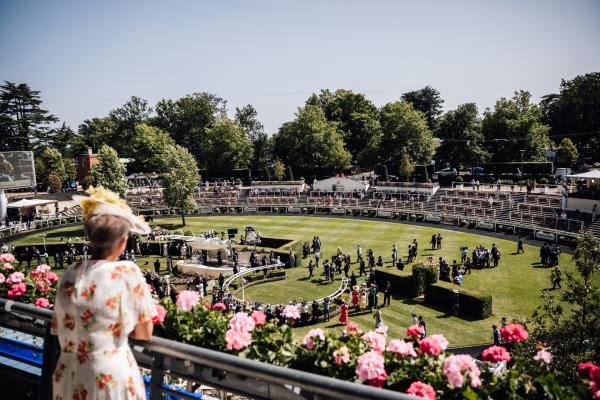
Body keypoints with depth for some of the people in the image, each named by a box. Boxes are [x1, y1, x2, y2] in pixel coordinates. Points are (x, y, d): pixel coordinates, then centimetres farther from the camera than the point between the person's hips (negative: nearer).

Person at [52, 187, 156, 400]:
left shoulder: (70, 273, -3)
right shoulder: (127, 272, -17)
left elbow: (60, 330, 8)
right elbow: (144, 334, -8)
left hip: (68, 381, 4)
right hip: (110, 379, -4)